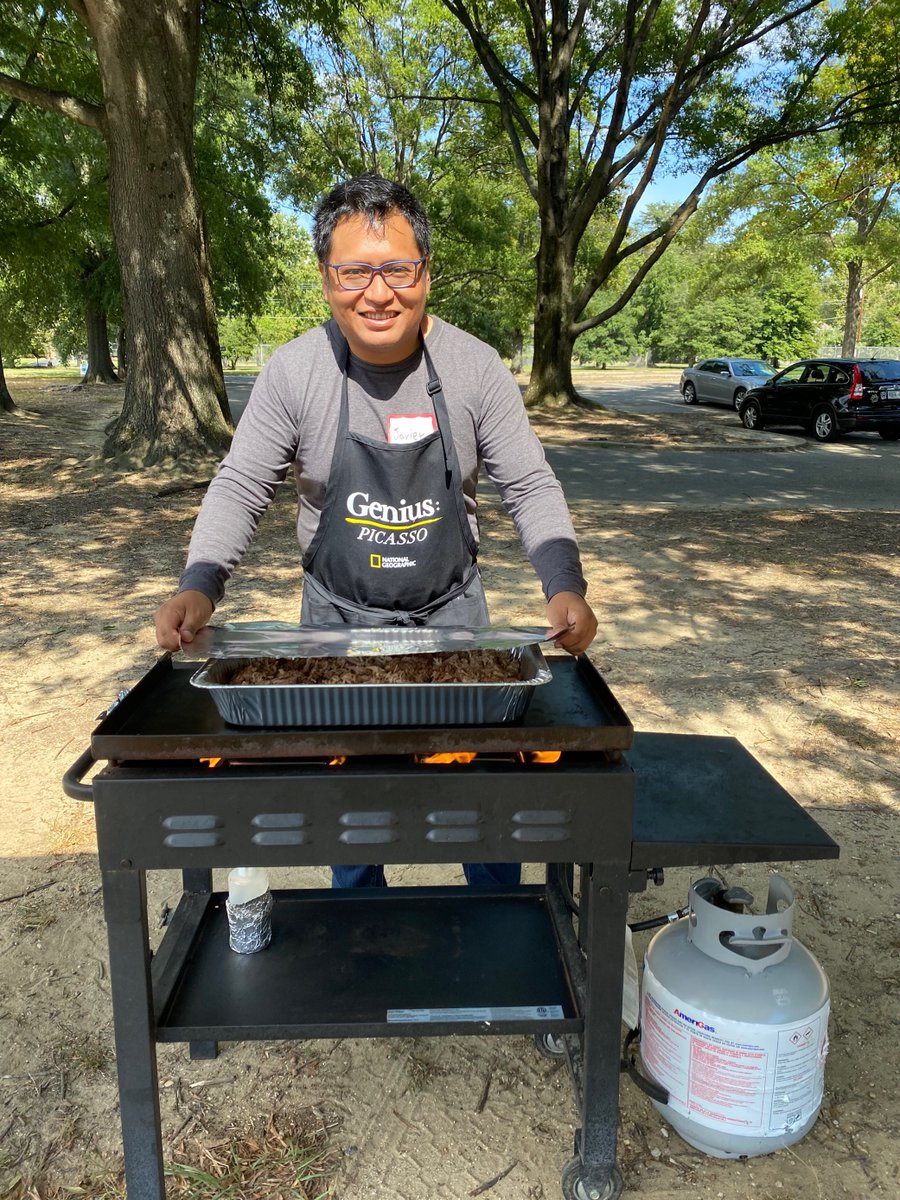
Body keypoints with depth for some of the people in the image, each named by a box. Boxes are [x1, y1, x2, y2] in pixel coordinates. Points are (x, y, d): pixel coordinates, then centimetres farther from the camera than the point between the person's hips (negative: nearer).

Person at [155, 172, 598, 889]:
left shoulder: (475, 366, -11)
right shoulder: (294, 371, -12)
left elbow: (530, 487, -7)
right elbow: (241, 486, -6)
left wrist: (565, 586, -22)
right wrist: (200, 584, -21)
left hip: (453, 610, 1)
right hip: (338, 615, 0)